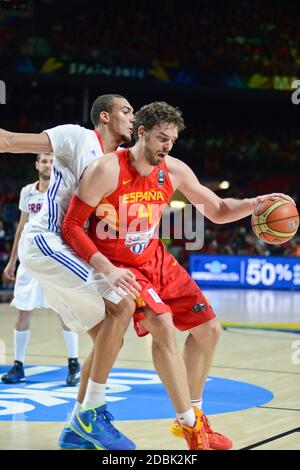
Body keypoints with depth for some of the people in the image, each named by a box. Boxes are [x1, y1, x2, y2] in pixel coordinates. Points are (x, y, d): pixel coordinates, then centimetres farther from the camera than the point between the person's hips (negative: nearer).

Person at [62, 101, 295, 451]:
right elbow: (71, 226, -19)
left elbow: (217, 211, 6)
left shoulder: (174, 171, -4)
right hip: (118, 265, -7)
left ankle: (192, 415, 22)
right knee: (162, 325, -29)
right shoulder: (107, 170, -22)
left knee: (208, 329, 6)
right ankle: (190, 425, -18)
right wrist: (105, 268, -31)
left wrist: (255, 204, -14)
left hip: (156, 260, 7)